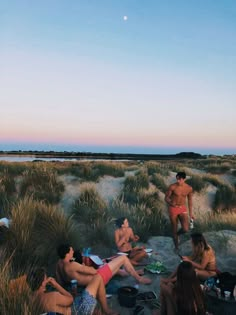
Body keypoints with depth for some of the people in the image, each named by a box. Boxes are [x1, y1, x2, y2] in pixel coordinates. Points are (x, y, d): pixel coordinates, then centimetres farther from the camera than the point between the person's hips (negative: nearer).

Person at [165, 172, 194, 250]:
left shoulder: (189, 188, -4)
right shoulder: (172, 187, -13)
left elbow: (190, 200, 9)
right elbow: (166, 198, -4)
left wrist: (191, 213, 12)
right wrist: (171, 203, -27)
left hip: (182, 209, 2)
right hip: (173, 209, -2)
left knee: (185, 229, -14)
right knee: (174, 229, 5)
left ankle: (177, 234, 21)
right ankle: (176, 247, 24)